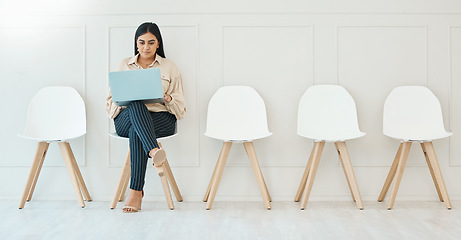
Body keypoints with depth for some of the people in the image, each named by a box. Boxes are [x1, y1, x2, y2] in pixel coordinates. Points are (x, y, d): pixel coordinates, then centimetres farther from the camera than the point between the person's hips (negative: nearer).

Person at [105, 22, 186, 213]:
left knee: (136, 131, -35)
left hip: (161, 119, -1)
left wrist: (167, 99, -12)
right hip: (127, 118, 1)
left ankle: (136, 191, -36)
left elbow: (180, 106, 11)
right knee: (136, 106, -36)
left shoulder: (170, 67, 16)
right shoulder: (124, 65, 19)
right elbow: (111, 101, 15)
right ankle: (154, 151, -55)